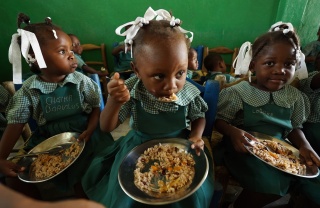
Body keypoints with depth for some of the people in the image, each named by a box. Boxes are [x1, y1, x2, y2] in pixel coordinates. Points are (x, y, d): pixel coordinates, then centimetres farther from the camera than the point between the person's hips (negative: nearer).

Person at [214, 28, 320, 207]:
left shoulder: (295, 96, 5)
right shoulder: (237, 93, -11)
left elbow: (294, 127, 13)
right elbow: (219, 120, -8)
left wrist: (305, 145, -7)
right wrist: (233, 132, -28)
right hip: (246, 149, -5)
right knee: (271, 184, -27)